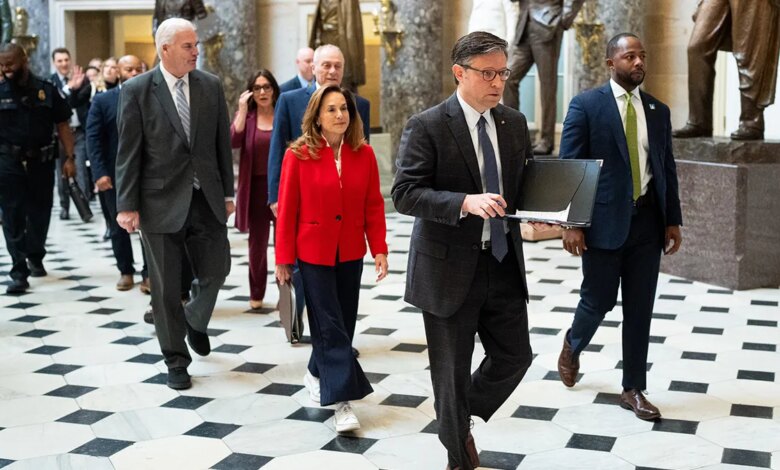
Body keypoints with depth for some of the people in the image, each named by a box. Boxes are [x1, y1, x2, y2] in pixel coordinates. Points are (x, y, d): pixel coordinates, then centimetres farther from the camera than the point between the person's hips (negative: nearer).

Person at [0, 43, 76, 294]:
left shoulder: (46, 90, 2)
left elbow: (62, 126, 3)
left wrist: (69, 158, -3)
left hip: (41, 162, 1)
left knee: (39, 214, 11)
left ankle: (35, 258, 34)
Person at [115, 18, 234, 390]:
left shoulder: (211, 86, 4)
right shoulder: (137, 91, -6)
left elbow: (222, 143, 8)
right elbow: (128, 153, -6)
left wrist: (227, 192, 7)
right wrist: (127, 205, -9)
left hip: (206, 198, 3)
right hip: (161, 201, -3)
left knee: (216, 269, 7)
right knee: (166, 287, 5)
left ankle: (196, 321, 39)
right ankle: (176, 360, 21)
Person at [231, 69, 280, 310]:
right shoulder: (246, 116, 4)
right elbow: (233, 141, -13)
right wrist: (242, 109, -16)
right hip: (256, 186, 2)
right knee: (257, 242, 10)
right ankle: (256, 294, 21)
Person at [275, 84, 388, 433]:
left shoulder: (364, 154, -1)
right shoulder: (299, 155, -10)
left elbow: (374, 205, 3)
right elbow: (287, 209, -6)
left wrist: (379, 249, -2)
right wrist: (284, 259, -4)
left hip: (350, 253, 4)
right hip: (313, 252, -4)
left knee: (344, 322, 12)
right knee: (330, 325, -4)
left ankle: (317, 374, 37)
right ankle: (342, 402, 0)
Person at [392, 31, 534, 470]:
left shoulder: (515, 122, 7)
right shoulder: (427, 126, -11)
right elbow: (405, 193, -17)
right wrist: (466, 203, -30)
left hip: (504, 263, 5)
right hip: (450, 268, -5)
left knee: (515, 355, 10)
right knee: (452, 370, 7)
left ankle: (462, 419, 37)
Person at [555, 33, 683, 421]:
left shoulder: (658, 111, 11)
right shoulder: (586, 106, -4)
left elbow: (667, 169, 13)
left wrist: (673, 221, 7)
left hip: (647, 220, 4)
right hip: (605, 219, -4)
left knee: (640, 308, 7)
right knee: (598, 300, 4)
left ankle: (633, 389, 18)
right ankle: (573, 345, 37)